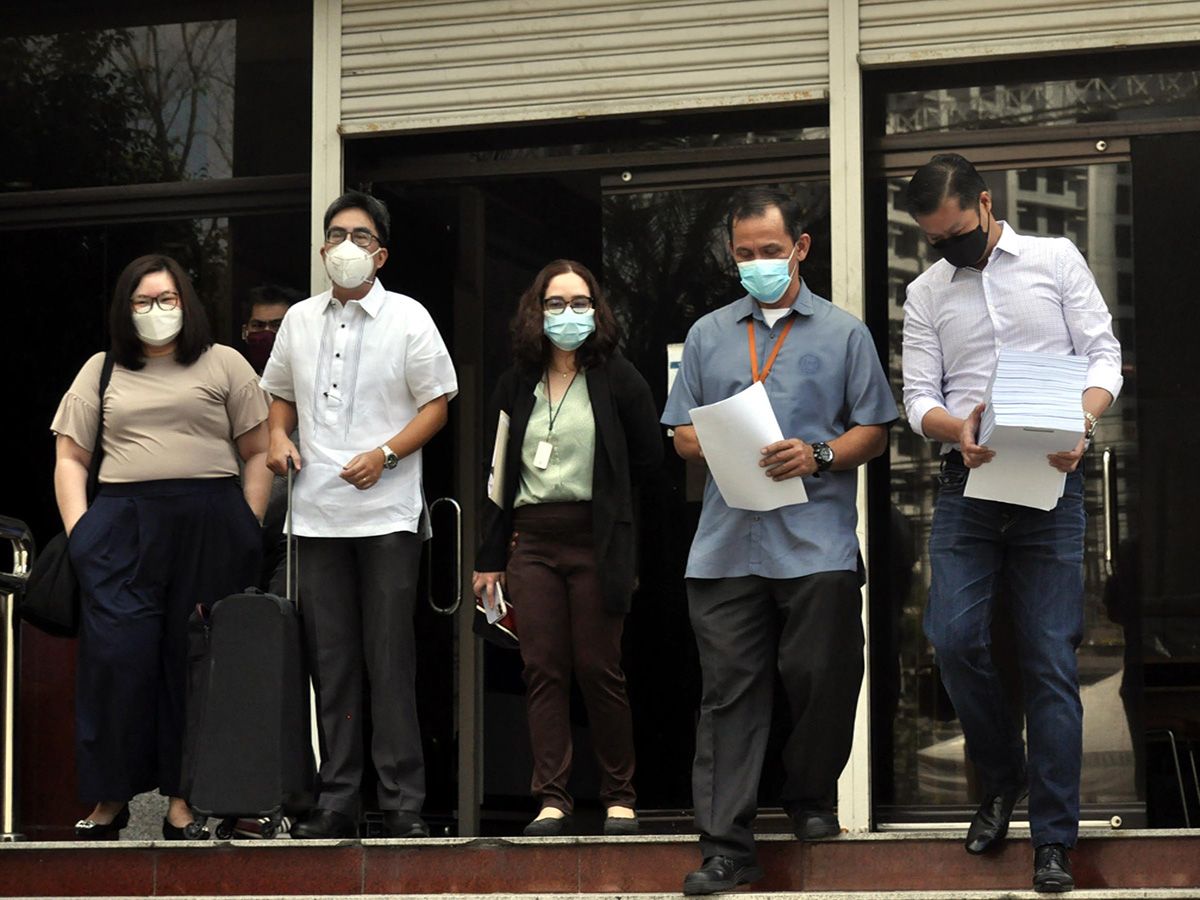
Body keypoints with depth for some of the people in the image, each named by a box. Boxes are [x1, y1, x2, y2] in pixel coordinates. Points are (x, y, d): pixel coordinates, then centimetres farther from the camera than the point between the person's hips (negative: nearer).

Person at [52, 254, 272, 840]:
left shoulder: (224, 365, 12)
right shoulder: (102, 372, 16)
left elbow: (258, 452, 10)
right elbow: (70, 458, 13)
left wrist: (249, 527, 0)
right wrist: (78, 530, 1)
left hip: (210, 526, -1)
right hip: (122, 527, 1)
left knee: (196, 660, -1)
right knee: (116, 655, -8)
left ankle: (184, 799, 4)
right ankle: (110, 797, 0)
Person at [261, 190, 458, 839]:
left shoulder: (408, 319, 0)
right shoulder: (300, 320, 12)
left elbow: (436, 404, 0)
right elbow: (280, 393, 24)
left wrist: (385, 454, -14)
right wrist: (278, 436, 3)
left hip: (387, 512, -4)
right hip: (317, 513, 4)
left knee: (390, 661, -4)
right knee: (331, 662, 6)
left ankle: (403, 802, 1)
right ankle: (337, 803, 12)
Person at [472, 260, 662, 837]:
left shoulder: (617, 378, 1)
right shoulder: (516, 384, 11)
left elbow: (648, 456, 7)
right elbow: (498, 472, 12)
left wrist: (601, 503, 8)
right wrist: (490, 556, 8)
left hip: (594, 542, -3)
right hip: (531, 542, 3)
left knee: (598, 669, -3)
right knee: (542, 669, 0)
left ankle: (618, 795, 7)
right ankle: (552, 798, 2)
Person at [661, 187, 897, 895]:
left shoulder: (843, 333, 10)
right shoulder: (708, 335, 17)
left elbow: (874, 431, 7)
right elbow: (682, 432, 16)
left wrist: (817, 455, -11)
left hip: (817, 543, -1)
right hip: (728, 542, 2)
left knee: (821, 681, 1)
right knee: (729, 692, -3)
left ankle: (812, 799, 28)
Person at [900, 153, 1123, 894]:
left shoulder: (1057, 261, 6)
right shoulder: (926, 293, 12)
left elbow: (1103, 355, 1)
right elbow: (919, 397, 6)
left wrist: (1082, 423, -19)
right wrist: (958, 428, -17)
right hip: (969, 481, 2)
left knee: (1052, 659, -3)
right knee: (955, 638, -12)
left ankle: (1055, 840, 1)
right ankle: (1003, 778, 15)